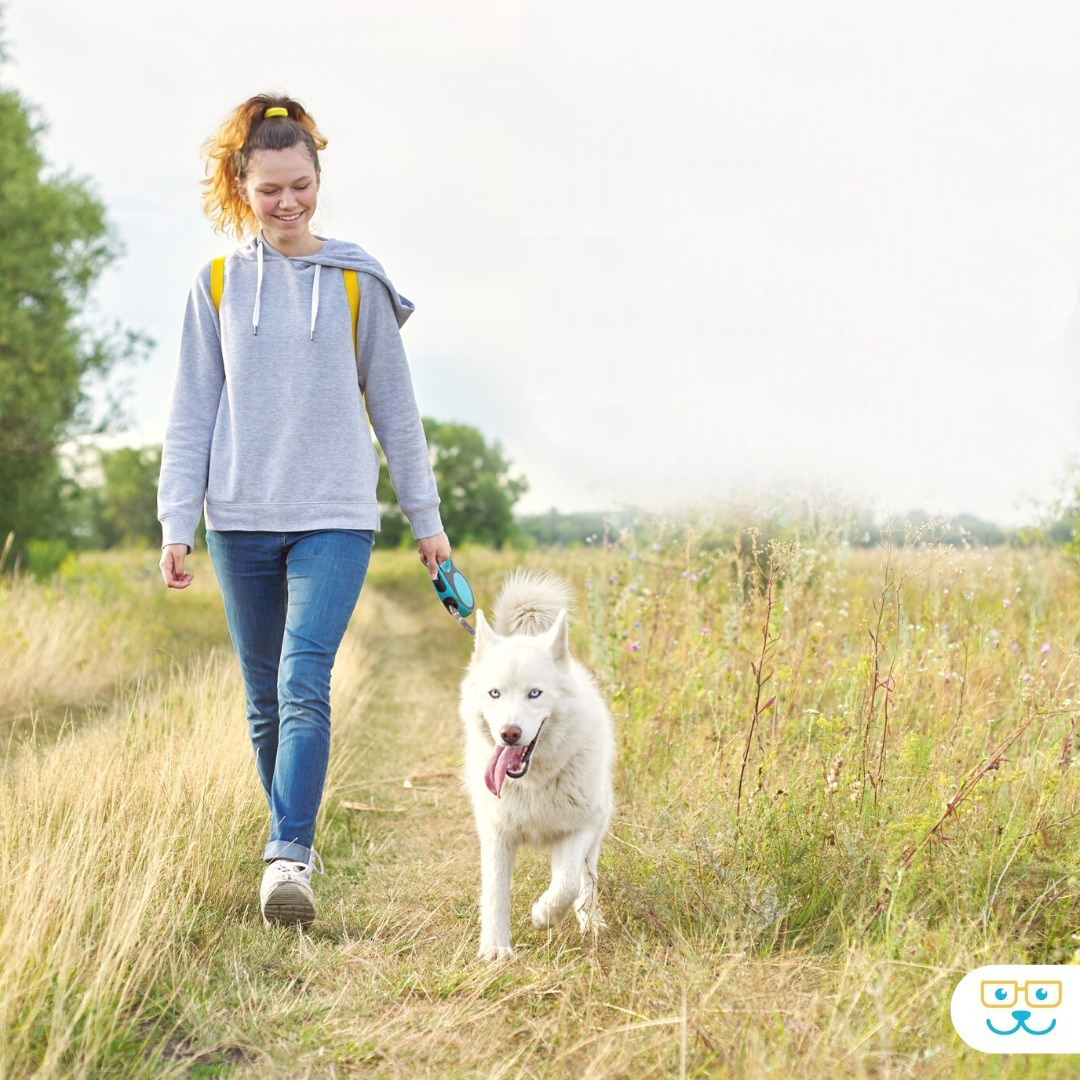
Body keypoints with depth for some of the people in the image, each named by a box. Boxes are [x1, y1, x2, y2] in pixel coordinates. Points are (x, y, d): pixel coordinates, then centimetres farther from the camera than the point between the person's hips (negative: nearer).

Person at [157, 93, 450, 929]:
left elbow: (394, 406, 6)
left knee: (305, 684, -17)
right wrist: (177, 524, -1)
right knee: (265, 701, 10)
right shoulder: (218, 283, 5)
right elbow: (192, 413, 6)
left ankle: (289, 857, -18)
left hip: (336, 516, -2)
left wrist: (427, 516, 7)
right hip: (241, 521, 2)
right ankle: (294, 837, 25)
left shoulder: (357, 280, 2)